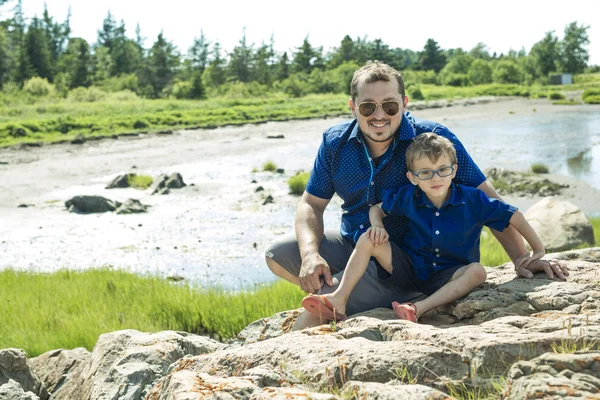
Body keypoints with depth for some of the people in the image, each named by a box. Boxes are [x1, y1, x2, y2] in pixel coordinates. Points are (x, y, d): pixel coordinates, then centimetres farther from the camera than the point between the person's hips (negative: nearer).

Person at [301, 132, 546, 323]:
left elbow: (512, 216, -5)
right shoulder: (408, 197, -6)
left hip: (448, 278, -2)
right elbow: (377, 209, 11)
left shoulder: (472, 200, -13)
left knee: (477, 271, -34)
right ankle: (339, 301, -24)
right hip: (410, 270, 2)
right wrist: (377, 226, -12)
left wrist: (538, 251, -4)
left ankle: (420, 309, -44)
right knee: (369, 238, -15)